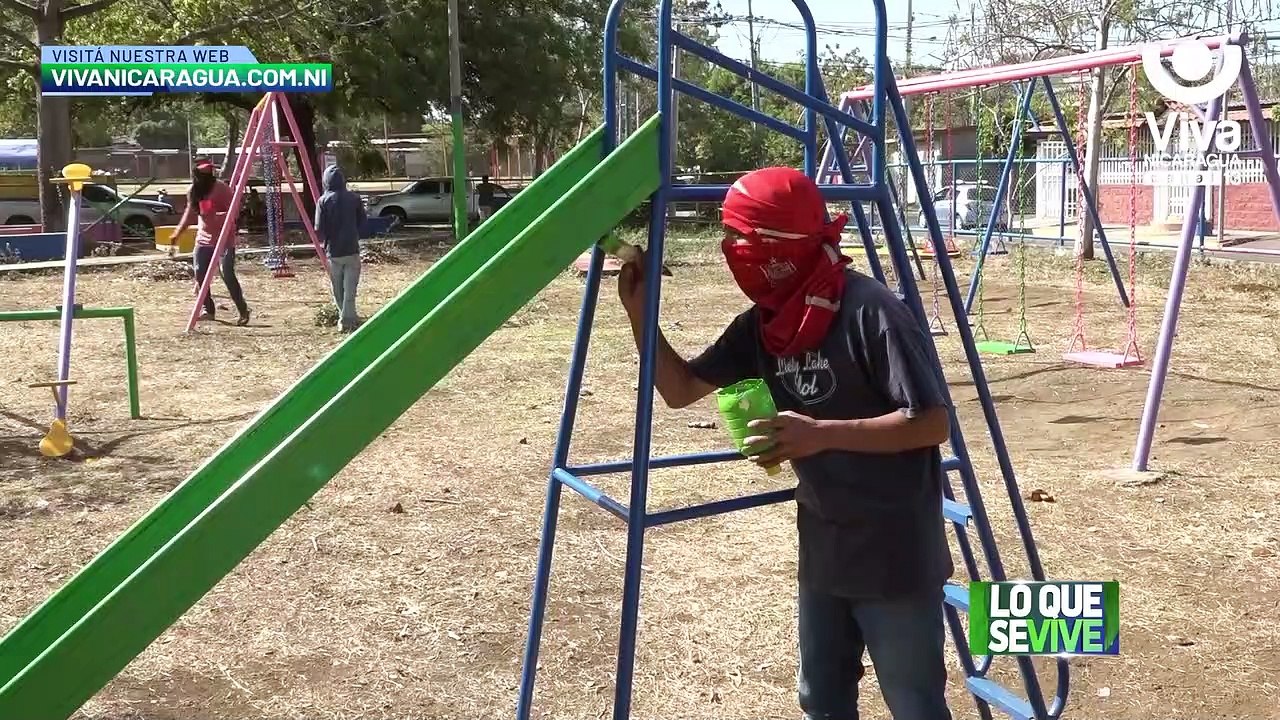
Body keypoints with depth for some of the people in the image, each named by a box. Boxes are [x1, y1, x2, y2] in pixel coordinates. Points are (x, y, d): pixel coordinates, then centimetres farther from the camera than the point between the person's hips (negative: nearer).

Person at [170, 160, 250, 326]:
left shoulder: (222, 189, -16)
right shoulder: (194, 191, 2)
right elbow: (190, 212, 14)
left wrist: (214, 216, -35)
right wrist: (177, 234, 12)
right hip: (204, 238, 6)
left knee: (228, 275, -14)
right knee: (200, 274, 0)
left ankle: (243, 311, -5)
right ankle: (208, 310, 11)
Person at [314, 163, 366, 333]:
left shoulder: (324, 200, -6)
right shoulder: (354, 198, -2)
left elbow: (319, 229, -9)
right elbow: (362, 222, 3)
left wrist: (323, 239, 12)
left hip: (333, 251, 0)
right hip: (352, 250, 0)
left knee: (338, 290, 13)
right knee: (350, 289, 3)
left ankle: (346, 319, 21)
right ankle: (347, 321, -1)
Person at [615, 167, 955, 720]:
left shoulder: (870, 312, -21)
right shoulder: (762, 325, 1)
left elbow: (933, 423, -22)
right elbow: (680, 389, 6)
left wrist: (822, 434, -29)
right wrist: (638, 310, -6)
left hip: (894, 553, -7)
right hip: (823, 550, 7)